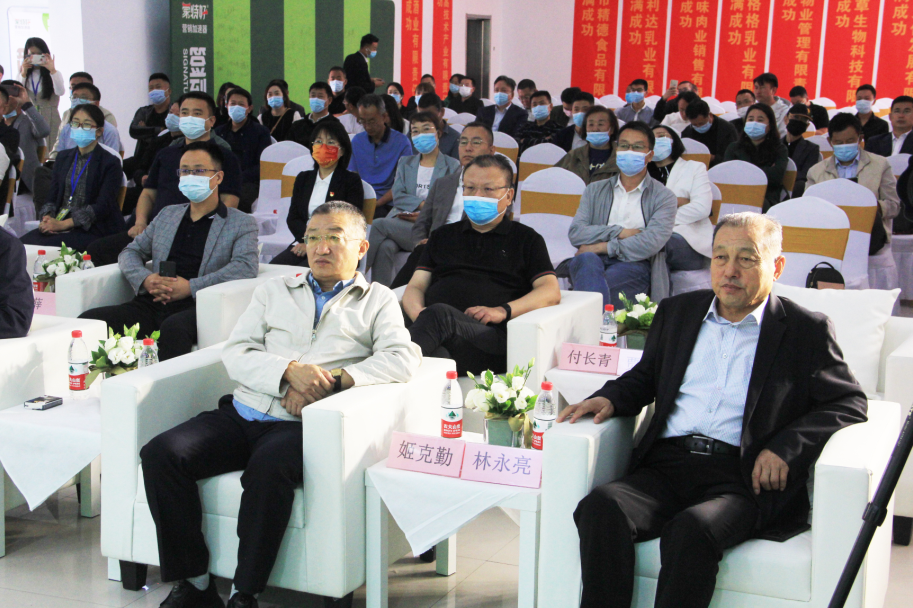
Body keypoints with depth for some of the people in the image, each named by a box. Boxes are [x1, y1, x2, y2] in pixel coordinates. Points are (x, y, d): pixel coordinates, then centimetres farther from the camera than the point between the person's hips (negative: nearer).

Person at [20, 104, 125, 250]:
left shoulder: (111, 163, -1)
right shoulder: (64, 157, 19)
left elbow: (103, 206, -11)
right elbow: (53, 196, 15)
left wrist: (63, 224, -19)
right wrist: (47, 218, -9)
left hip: (92, 231, -5)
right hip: (57, 223, 5)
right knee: (21, 243, -22)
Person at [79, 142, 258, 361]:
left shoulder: (242, 223, 12)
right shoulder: (167, 215, 28)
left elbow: (246, 266, -6)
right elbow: (130, 252, 25)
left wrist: (191, 287, -15)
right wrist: (145, 279, 0)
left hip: (196, 306, -5)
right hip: (152, 304, 5)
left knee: (174, 327, -41)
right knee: (89, 319, -22)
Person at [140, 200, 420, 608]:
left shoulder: (378, 301, 16)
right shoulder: (274, 291, 25)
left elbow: (404, 359, -3)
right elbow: (235, 353, 11)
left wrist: (330, 380, -14)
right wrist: (290, 370, -9)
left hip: (300, 425, -4)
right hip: (242, 414, 4)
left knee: (269, 464, -37)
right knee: (160, 454, -20)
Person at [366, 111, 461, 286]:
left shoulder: (452, 166, 10)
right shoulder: (405, 163, 25)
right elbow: (398, 196, 9)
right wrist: (424, 204, -7)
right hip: (400, 221, 4)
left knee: (379, 224, -29)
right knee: (385, 247, -33)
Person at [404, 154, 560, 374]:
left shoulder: (526, 239, 24)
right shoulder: (442, 236, 34)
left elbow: (551, 292, 10)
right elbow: (415, 287, 23)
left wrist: (503, 310, -9)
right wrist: (417, 312, -3)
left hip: (490, 335, -3)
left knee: (439, 314, -40)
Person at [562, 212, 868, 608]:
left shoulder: (805, 331, 8)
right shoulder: (677, 312, 21)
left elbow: (849, 403, 6)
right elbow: (645, 378, 31)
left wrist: (786, 448, -9)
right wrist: (610, 399, 8)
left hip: (743, 479, -4)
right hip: (666, 466, 4)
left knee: (691, 529, -35)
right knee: (602, 506, -27)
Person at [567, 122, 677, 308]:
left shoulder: (663, 197, 13)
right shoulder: (595, 190, 23)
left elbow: (651, 243, -5)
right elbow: (575, 233, 6)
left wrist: (602, 247, -8)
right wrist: (619, 232, -4)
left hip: (633, 266, -2)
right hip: (592, 260, 2)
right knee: (587, 259, -36)